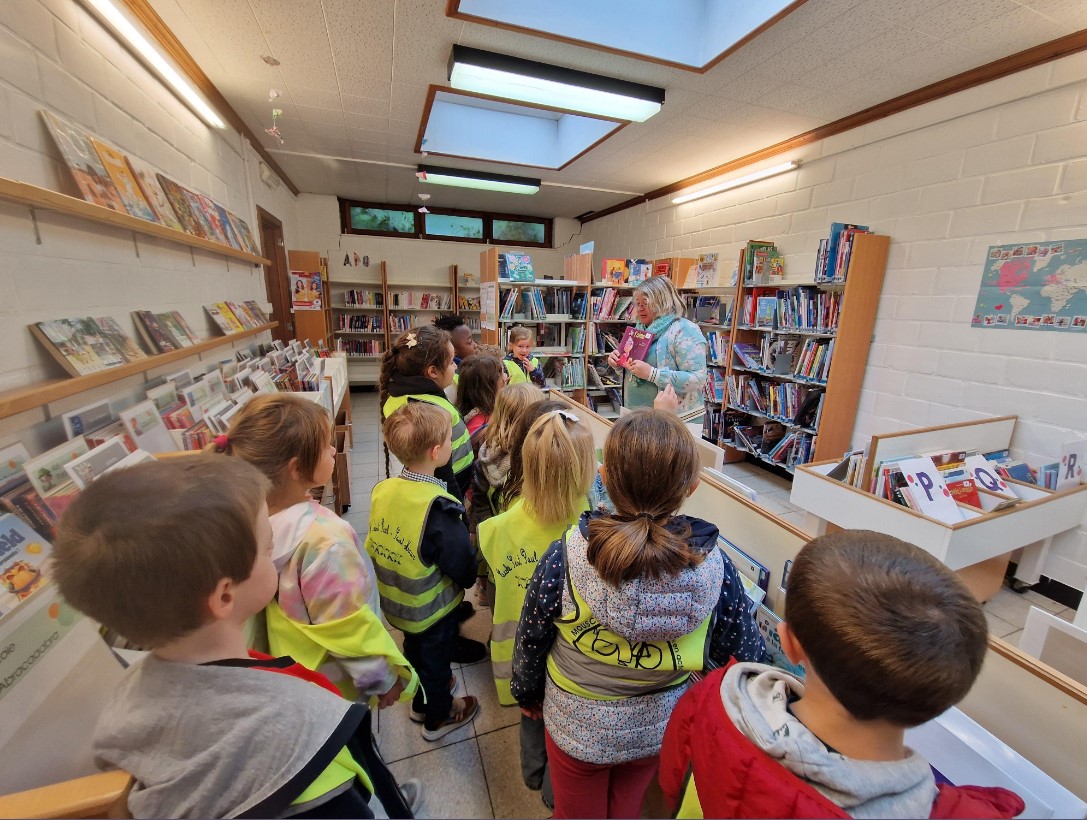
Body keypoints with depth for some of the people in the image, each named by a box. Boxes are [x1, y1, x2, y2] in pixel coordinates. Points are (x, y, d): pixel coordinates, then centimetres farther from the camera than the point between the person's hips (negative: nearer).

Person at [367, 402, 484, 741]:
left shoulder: (383, 490, -14)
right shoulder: (438, 507, -35)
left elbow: (374, 546, -1)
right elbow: (461, 564, -27)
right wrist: (470, 578, -5)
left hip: (396, 601, 6)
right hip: (433, 608, -6)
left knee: (414, 649, 30)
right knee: (436, 658, 20)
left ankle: (421, 702, 55)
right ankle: (438, 717, 46)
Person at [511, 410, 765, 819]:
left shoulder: (564, 557, -32)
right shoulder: (715, 566, -27)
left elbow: (530, 641, -15)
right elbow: (743, 656, -11)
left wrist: (526, 694, 6)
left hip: (577, 727, -1)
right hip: (659, 729, 2)